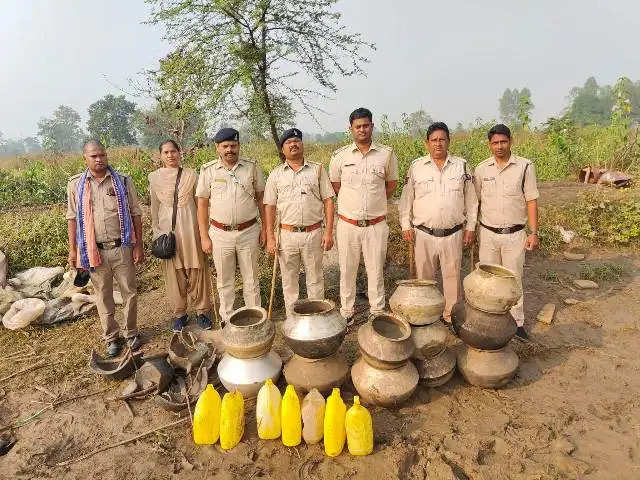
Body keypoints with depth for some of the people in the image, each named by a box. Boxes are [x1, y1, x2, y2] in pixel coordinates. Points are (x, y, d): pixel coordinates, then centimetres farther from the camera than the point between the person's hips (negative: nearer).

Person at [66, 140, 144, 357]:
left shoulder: (123, 181, 0)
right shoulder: (75, 184, 4)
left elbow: (136, 214, 2)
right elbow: (72, 218, 7)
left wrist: (139, 246, -2)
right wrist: (72, 249, 3)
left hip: (122, 248, 0)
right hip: (93, 250, 1)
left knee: (130, 292, 7)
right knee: (103, 296, 11)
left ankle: (131, 333, 26)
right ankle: (111, 337, 26)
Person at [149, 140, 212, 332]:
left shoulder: (191, 175, 1)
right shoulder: (155, 177, 4)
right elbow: (154, 208, 10)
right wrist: (156, 233, 8)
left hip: (191, 228, -1)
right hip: (168, 228, 1)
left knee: (197, 270, 4)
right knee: (174, 273, 7)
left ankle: (202, 310, 20)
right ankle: (179, 313, 23)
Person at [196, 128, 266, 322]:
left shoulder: (252, 167, 0)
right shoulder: (208, 170, -1)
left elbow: (261, 198, 6)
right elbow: (202, 205, 2)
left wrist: (264, 228, 3)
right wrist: (204, 237, -1)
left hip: (248, 232, 0)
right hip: (220, 234, 0)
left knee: (251, 280, 10)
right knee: (225, 282, 12)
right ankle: (227, 321, 29)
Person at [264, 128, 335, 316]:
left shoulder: (317, 169, 6)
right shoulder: (276, 174, 7)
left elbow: (328, 201, 2)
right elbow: (270, 206, 4)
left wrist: (328, 232, -5)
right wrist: (270, 237, -3)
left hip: (314, 233, 0)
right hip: (287, 235, 1)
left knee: (315, 278, 10)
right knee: (289, 280, 10)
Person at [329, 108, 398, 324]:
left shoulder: (387, 154, 0)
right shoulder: (340, 156, -1)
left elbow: (392, 183, 13)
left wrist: (376, 202, 8)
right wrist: (352, 202, 9)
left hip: (376, 224, 0)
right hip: (348, 223, 0)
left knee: (376, 270, 10)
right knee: (347, 270, 10)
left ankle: (377, 312, 26)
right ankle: (346, 312, 25)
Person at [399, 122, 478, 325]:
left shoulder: (461, 166, 6)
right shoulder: (416, 167, 3)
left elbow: (471, 199, 9)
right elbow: (406, 198, 6)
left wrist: (470, 227, 5)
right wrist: (406, 226, 0)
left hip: (453, 233, 1)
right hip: (423, 233, 0)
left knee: (452, 275, 8)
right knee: (424, 277, 9)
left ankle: (451, 314, 22)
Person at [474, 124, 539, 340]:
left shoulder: (525, 166, -4)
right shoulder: (481, 169, 3)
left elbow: (532, 201, -4)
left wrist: (534, 232, -8)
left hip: (514, 234, -2)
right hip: (487, 233, 2)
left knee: (514, 279, 7)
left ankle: (516, 322, 21)